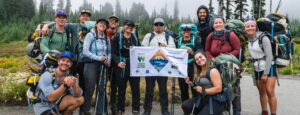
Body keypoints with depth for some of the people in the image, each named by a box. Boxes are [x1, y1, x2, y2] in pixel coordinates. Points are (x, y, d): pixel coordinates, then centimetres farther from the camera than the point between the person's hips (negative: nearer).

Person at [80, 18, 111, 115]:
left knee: (102, 89, 6)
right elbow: (85, 51, -12)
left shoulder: (106, 38, 11)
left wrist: (108, 60, -4)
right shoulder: (90, 35, -5)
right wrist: (98, 58, -17)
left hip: (103, 65, 5)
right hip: (91, 64, -5)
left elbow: (109, 52, 16)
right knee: (89, 90, -2)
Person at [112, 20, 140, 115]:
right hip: (122, 66, -2)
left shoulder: (135, 38, 14)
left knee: (135, 88, 2)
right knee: (121, 88, 5)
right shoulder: (117, 37, 3)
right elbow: (114, 52, -1)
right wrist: (118, 62, -16)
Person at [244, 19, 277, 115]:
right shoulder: (248, 39, 2)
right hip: (257, 69, 6)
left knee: (270, 91, -14)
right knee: (261, 92, 11)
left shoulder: (263, 38, -15)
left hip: (268, 67, -5)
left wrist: (265, 73, -16)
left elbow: (269, 56, -16)